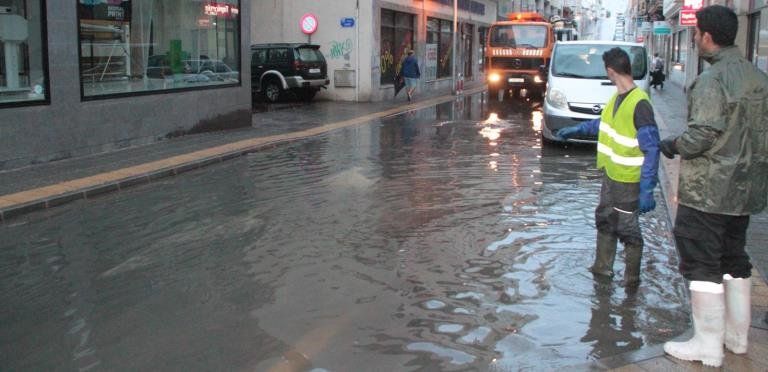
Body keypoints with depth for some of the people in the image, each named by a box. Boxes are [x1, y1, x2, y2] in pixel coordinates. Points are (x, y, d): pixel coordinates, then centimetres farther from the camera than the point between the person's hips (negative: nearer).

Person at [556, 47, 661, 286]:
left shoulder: (639, 104, -24)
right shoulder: (617, 97, 3)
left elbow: (651, 150, -24)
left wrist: (647, 190, -27)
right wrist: (576, 130, 29)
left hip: (629, 180, -9)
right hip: (610, 175, 9)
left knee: (628, 229, 4)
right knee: (605, 221, 20)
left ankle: (632, 278, 21)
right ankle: (602, 267, 36)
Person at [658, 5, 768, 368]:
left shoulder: (711, 80, -18)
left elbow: (703, 134, -24)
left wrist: (673, 145, -6)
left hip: (707, 190, -8)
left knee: (702, 264, 0)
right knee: (734, 259, 19)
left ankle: (708, 345, 6)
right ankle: (737, 335, 29)